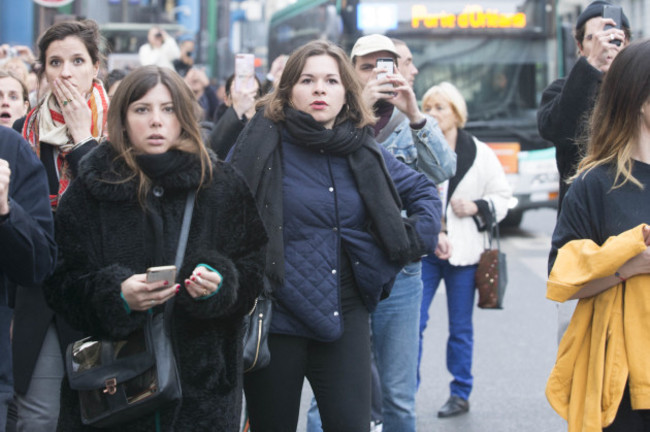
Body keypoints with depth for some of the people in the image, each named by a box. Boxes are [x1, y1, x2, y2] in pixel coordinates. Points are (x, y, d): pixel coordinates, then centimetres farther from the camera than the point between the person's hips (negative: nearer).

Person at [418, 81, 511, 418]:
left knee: (461, 327, 10)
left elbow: (502, 197, 8)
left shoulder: (480, 154, 2)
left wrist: (476, 207, -10)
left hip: (463, 251, 1)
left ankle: (460, 393, 20)